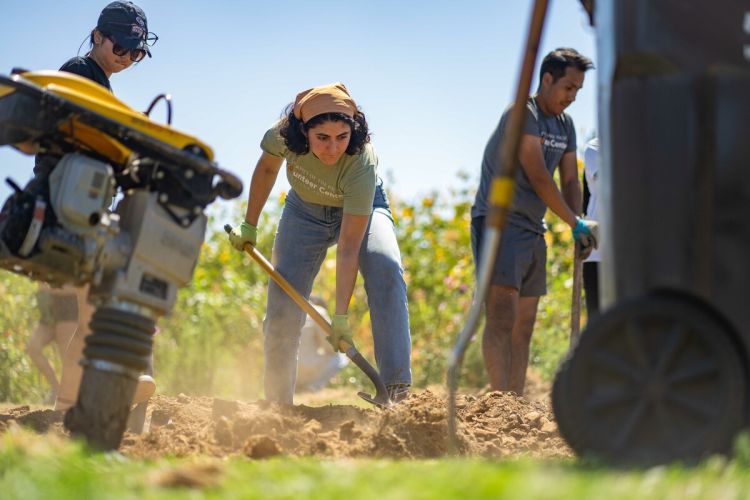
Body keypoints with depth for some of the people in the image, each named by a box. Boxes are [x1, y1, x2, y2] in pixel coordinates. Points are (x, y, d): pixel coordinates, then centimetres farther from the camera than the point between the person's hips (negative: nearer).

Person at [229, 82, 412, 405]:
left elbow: (349, 247, -37)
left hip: (361, 209, -3)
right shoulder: (284, 133, -30)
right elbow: (267, 167, -5)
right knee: (283, 294, -7)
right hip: (305, 209, 3)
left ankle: (397, 390, -31)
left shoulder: (362, 165, -39)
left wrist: (341, 315, -39)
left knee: (386, 268, -31)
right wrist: (249, 226, -1)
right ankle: (277, 402, 8)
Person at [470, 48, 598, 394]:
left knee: (524, 325, 7)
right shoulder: (522, 114, -12)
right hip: (498, 223, -9)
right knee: (502, 317, -17)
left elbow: (570, 181, 11)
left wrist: (579, 228, -5)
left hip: (532, 231, 9)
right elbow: (538, 177, -17)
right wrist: (575, 224, -15)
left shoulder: (565, 125, 15)